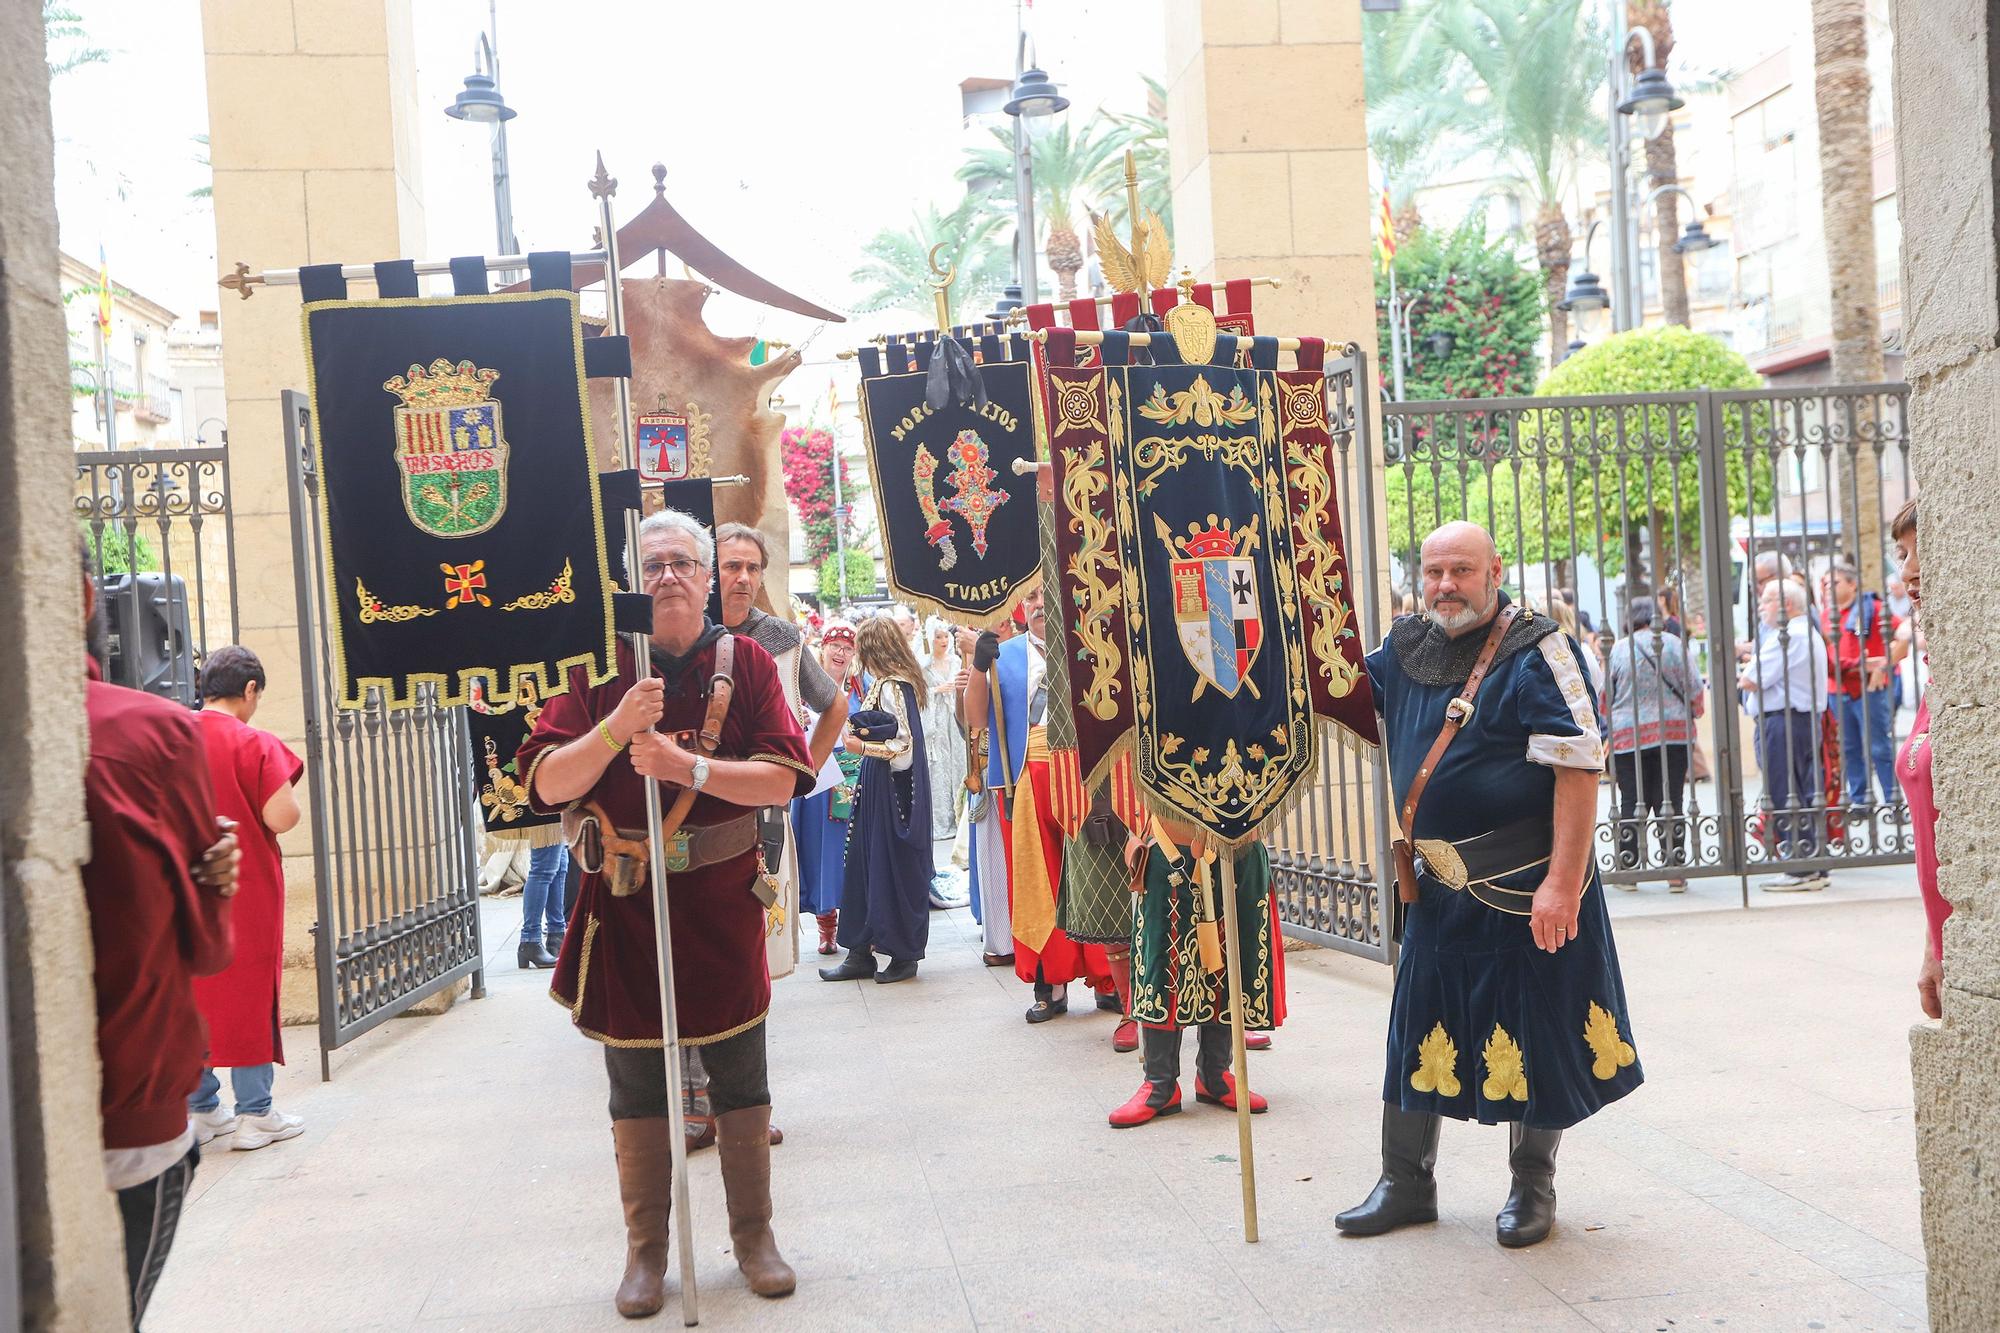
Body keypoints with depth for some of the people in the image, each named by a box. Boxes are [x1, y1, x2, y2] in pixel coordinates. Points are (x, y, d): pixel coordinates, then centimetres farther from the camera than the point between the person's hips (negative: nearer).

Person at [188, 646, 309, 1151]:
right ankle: (255, 1115, 6)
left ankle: (199, 1109, 21)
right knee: (248, 995, 2)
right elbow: (282, 819, -19)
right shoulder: (255, 743, -13)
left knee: (193, 993, 13)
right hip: (245, 892, -5)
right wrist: (285, 788, 1)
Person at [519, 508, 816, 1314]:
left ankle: (754, 1237, 26)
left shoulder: (745, 663, 0)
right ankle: (646, 1249, 24)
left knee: (741, 1081, 10)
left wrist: (689, 766, -21)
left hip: (723, 904, 0)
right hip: (626, 906, 0)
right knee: (636, 1087, 9)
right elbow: (545, 784, -7)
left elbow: (786, 776, -9)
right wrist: (616, 727, -22)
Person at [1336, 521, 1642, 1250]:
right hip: (1438, 886, 6)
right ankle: (1405, 1182, 27)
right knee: (1418, 1030, 12)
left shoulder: (1538, 653, -13)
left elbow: (1579, 767, -19)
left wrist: (1562, 881, -24)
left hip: (1526, 887, -6)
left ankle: (1532, 1187, 26)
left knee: (1535, 1036, 7)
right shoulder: (1404, 649, 5)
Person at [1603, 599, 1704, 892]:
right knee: (1671, 802, 3)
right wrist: (1692, 715, 22)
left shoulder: (1619, 650, -1)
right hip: (1675, 733, 1)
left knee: (1632, 803, 5)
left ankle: (1628, 870, 8)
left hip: (1629, 737, -1)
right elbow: (1695, 692, 2)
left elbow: (1605, 699, 4)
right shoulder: (1675, 645, 0)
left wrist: (1614, 719, 24)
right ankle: (1675, 871, 3)